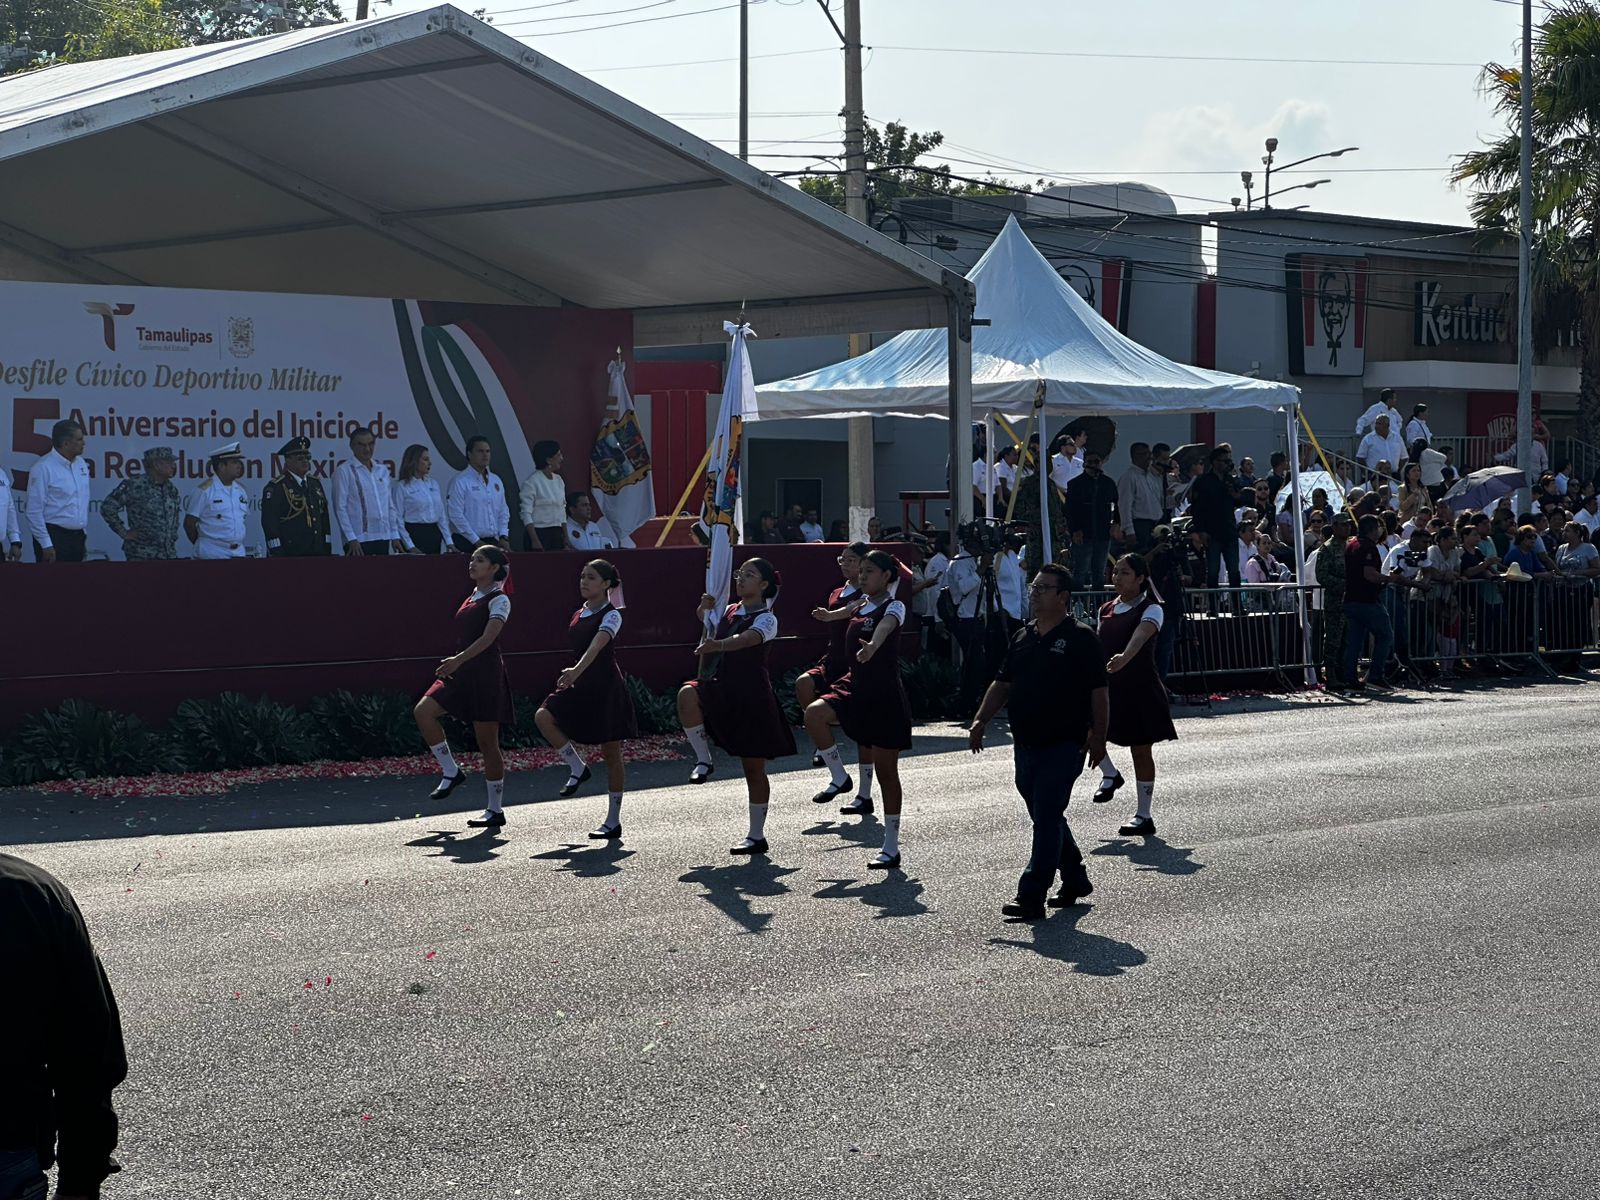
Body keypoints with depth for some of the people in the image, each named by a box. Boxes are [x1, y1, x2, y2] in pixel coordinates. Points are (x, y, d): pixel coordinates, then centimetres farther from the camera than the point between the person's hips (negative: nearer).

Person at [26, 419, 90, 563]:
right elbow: (34, 511, -14)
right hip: (54, 536, -7)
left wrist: (84, 535, 16)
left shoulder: (81, 464, 10)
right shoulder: (44, 468, -13)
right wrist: (46, 544, -16)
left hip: (78, 536, 7)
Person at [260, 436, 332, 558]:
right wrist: (276, 552, -17)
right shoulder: (275, 487, -5)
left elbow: (324, 517, 19)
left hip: (316, 552, 7)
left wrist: (327, 547, 13)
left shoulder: (315, 483, 16)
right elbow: (269, 521, -11)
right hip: (288, 554, -6)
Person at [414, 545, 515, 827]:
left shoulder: (498, 600, -8)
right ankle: (451, 771, -2)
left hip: (486, 674, -8)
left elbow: (488, 637, -22)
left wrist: (459, 659, -34)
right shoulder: (471, 598, 17)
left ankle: (495, 810, 6)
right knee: (423, 710, -12)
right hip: (461, 672, 8)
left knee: (487, 742, -3)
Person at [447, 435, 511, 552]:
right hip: (467, 543, -6)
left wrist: (503, 537, 3)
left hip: (493, 542, 6)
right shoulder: (460, 482, -7)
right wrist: (476, 541, -13)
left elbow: (504, 512, 18)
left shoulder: (496, 481, 14)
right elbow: (456, 516, -12)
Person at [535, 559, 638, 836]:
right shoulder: (578, 615, 10)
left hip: (606, 688, -7)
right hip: (581, 687, 7)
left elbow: (597, 645, -31)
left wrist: (577, 670, -46)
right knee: (543, 716, -17)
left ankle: (613, 820, 6)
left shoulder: (611, 615, -12)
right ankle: (577, 767, -2)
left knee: (611, 754, 0)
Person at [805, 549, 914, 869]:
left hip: (885, 697, -6)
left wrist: (872, 646, -57)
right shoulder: (860, 606, 9)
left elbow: (886, 626, -38)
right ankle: (839, 778, -4)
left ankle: (891, 848, 8)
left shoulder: (893, 607, -13)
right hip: (855, 687, 6)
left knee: (886, 771, 0)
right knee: (814, 713, -24)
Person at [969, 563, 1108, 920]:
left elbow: (1099, 691, -8)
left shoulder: (1080, 638, -6)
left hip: (1063, 746, -7)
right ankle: (1075, 880, 31)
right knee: (1046, 818, 15)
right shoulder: (1023, 637, 13)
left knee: (1047, 819, -9)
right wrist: (980, 721, 8)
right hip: (1026, 744, 7)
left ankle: (1031, 896, -11)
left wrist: (1098, 737, -14)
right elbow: (1002, 684, 18)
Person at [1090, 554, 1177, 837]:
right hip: (1106, 686, 6)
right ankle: (1109, 774, 14)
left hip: (1140, 688, -6)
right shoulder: (1106, 609, 10)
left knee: (1141, 750, 0)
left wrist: (1124, 658, -51)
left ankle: (1143, 816, 9)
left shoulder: (1150, 609, -11)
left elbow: (1140, 635, -32)